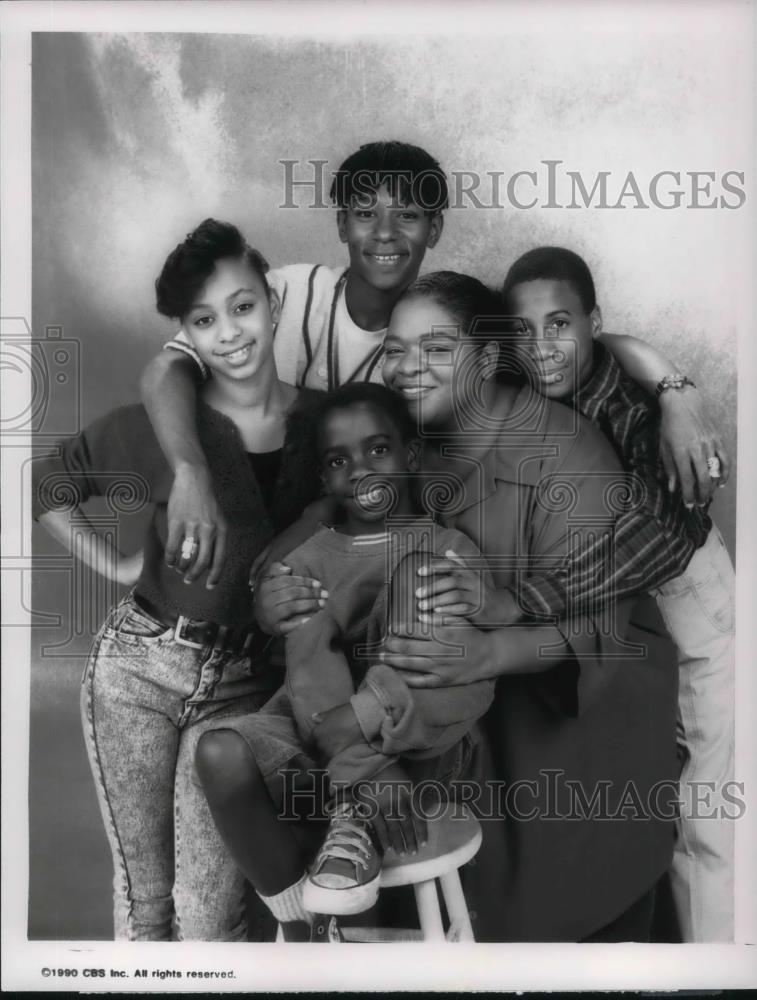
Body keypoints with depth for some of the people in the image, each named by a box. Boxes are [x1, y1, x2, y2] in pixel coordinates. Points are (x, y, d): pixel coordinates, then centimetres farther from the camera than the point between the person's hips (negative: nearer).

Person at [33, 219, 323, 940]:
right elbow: (46, 483, 6)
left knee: (210, 910, -1)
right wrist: (115, 563, 0)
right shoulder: (155, 425, -6)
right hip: (140, 664, 0)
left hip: (246, 681, 0)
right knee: (143, 891, 11)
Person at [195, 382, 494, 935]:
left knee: (416, 568, -22)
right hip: (325, 745, 2)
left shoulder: (451, 552, 3)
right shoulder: (310, 560, 7)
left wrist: (367, 713, -27)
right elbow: (309, 670, -10)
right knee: (221, 753, -31)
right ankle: (300, 931, -9)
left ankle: (358, 814, -21)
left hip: (420, 749, -1)